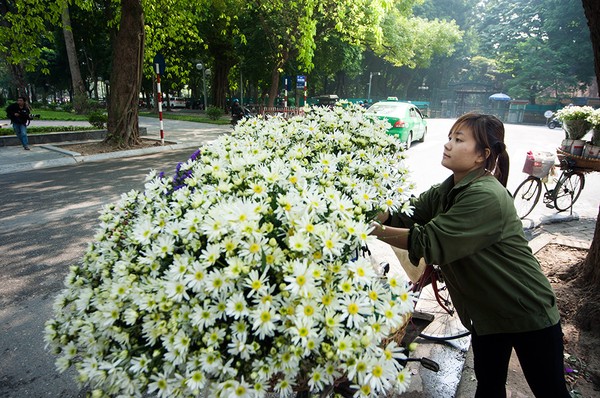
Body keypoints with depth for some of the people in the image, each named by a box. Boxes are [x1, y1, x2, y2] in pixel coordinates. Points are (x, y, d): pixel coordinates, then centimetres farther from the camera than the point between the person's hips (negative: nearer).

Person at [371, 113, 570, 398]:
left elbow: (429, 241, -34)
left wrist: (376, 230, -30)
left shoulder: (486, 197, -30)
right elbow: (405, 215, -9)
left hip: (527, 313, -7)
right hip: (486, 311, 7)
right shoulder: (447, 190, -1)